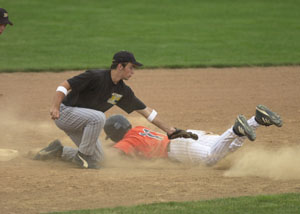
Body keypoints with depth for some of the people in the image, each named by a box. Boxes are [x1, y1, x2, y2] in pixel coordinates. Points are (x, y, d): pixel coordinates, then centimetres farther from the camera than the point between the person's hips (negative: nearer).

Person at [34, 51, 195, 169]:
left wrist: (170, 130, 3)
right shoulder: (95, 77, -23)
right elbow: (64, 86, -26)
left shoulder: (123, 91, 1)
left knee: (97, 160, 3)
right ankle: (82, 155, -18)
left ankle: (59, 151, 16)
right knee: (98, 117, -34)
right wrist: (55, 107, -41)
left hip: (80, 122, 8)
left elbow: (145, 110, 6)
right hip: (65, 112, -8)